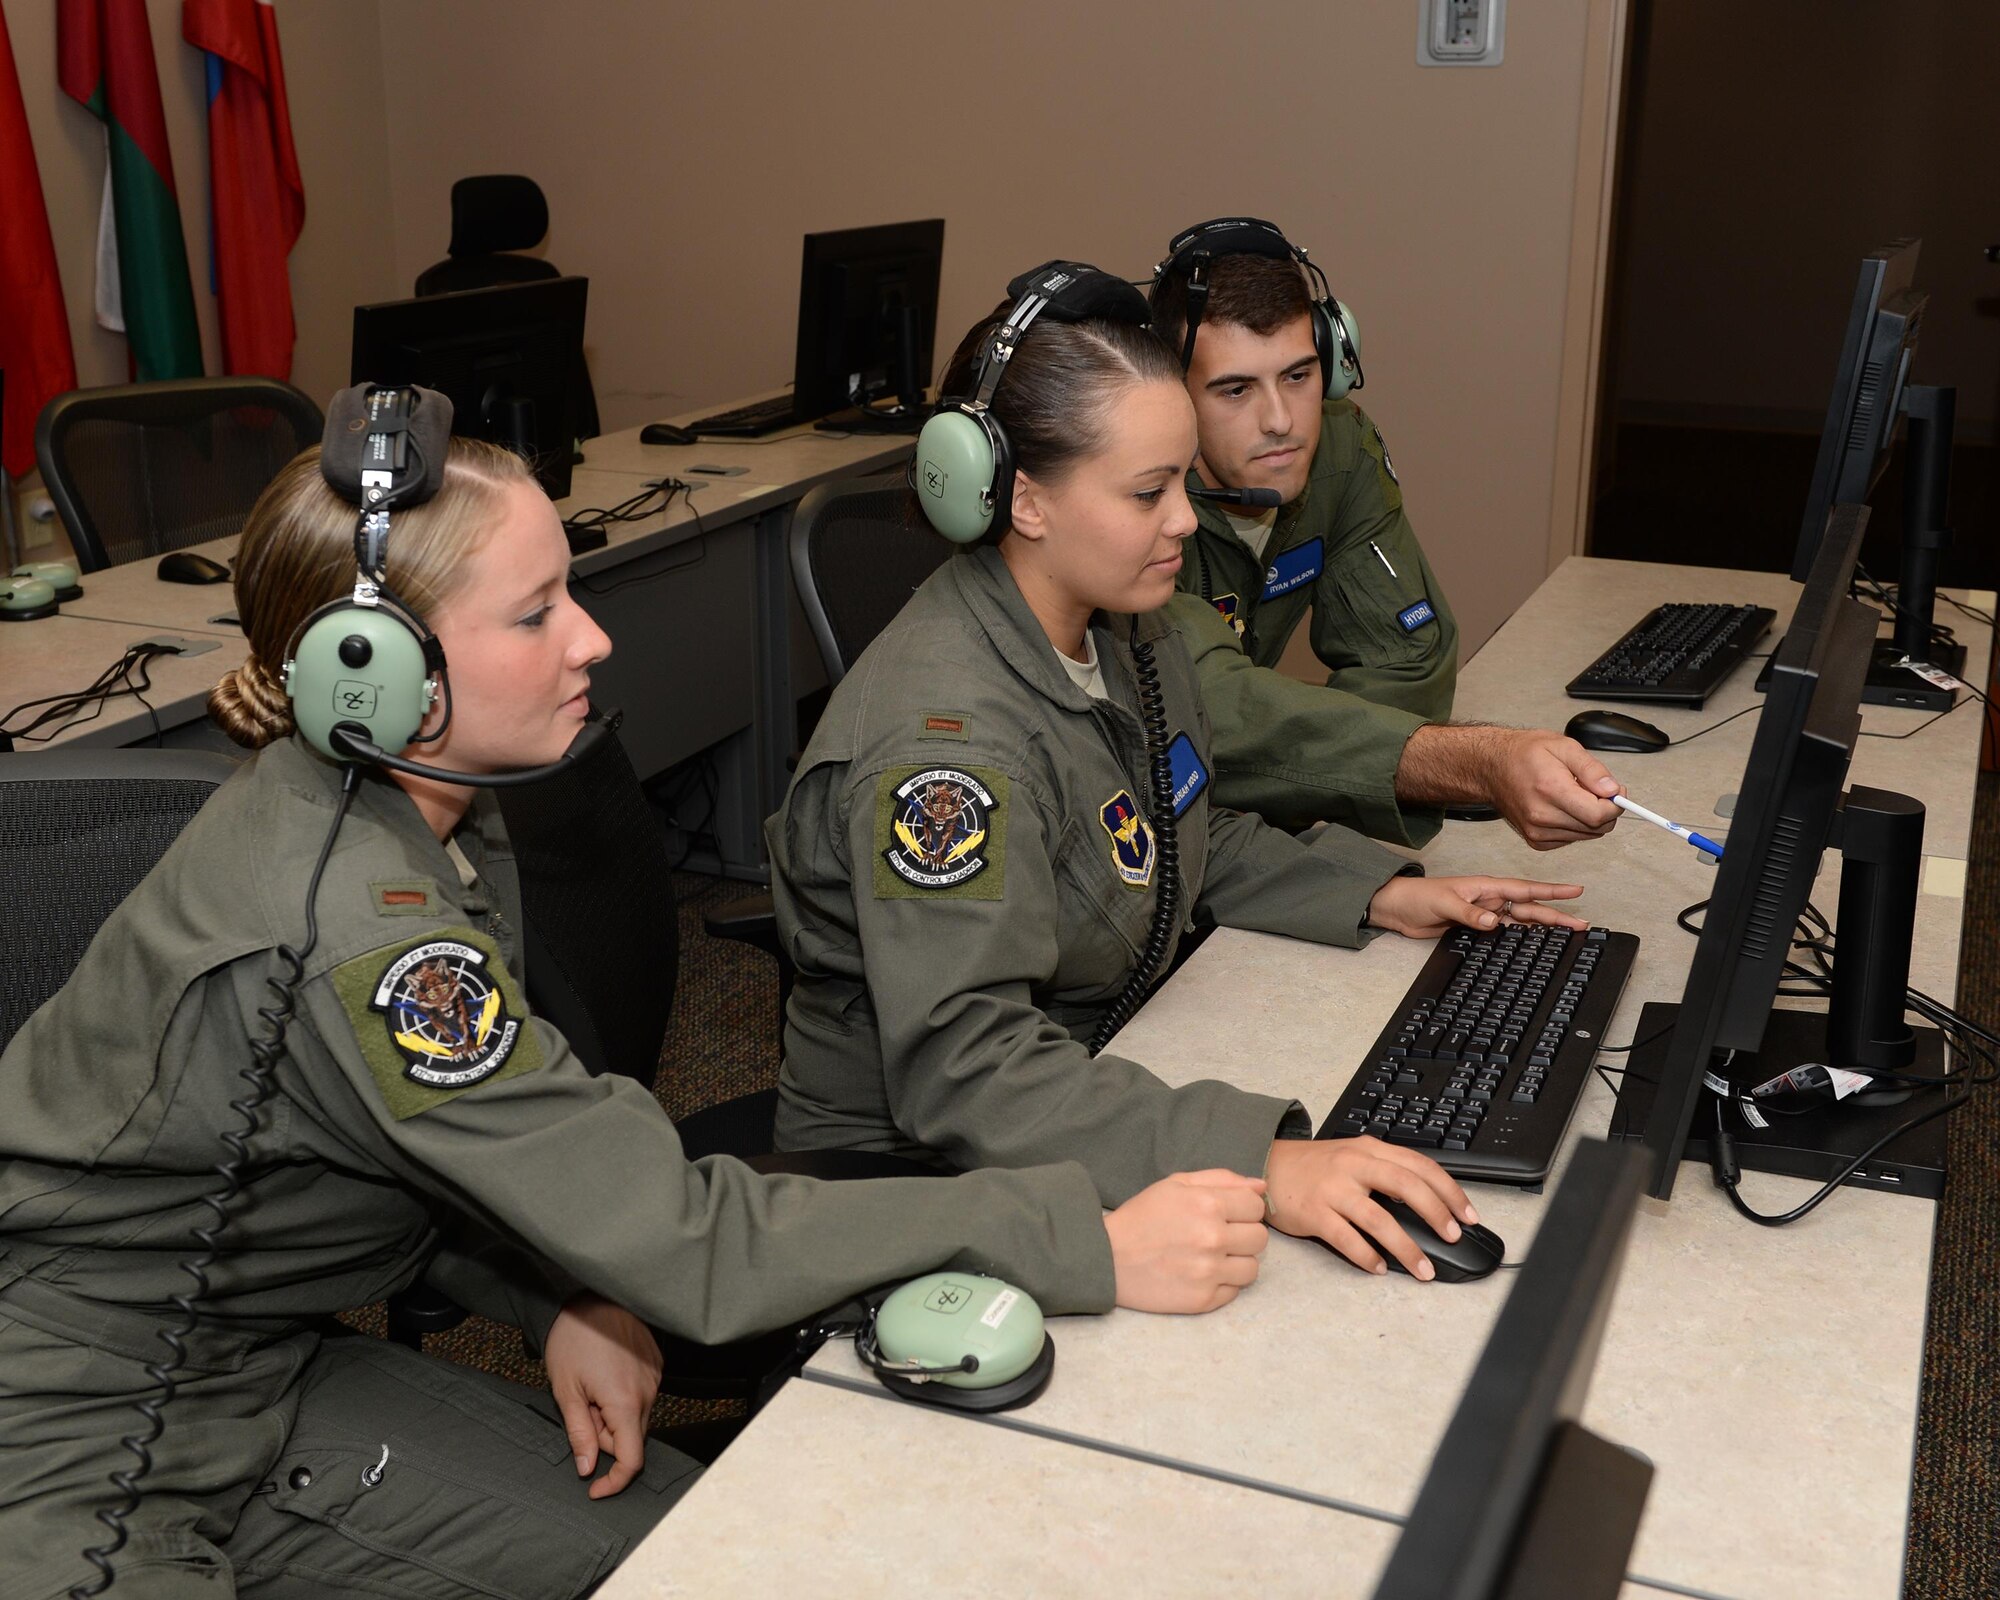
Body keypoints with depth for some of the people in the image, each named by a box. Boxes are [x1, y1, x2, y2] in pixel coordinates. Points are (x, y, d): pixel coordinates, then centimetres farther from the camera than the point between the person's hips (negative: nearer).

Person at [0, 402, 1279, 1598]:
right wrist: (1091, 1245, -31)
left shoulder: (430, 824, -5)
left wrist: (560, 1300, -11)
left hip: (252, 1362, 8)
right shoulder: (351, 928, -33)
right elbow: (682, 1242, -31)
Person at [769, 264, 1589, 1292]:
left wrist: (1376, 895, 6)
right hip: (920, 1180, -8)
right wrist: (1258, 1163, -44)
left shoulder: (1131, 628, 3)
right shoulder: (945, 732, -28)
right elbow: (960, 1067, -36)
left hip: (1103, 1080, 9)